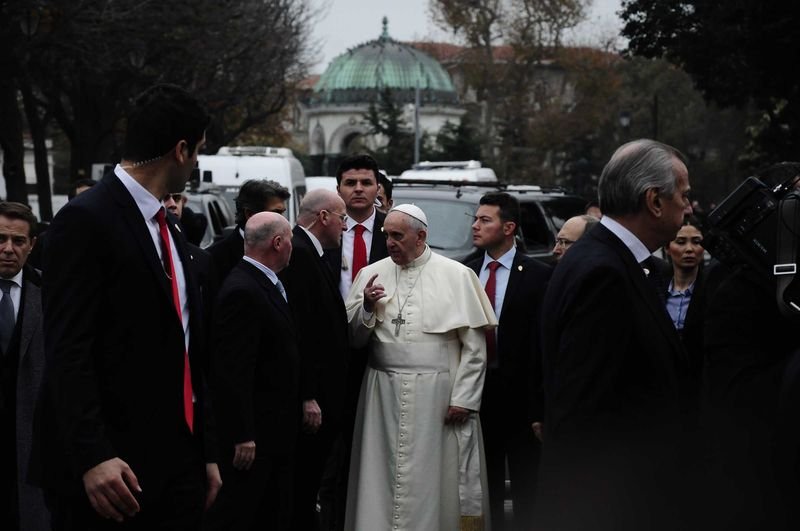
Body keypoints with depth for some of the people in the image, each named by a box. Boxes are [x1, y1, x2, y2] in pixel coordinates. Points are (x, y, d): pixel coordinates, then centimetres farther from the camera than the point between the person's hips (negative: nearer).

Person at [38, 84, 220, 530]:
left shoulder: (170, 229, 17)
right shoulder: (87, 220, -9)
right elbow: (68, 352, -16)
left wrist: (205, 454, 18)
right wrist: (93, 457, -24)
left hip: (178, 466, 8)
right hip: (114, 473, -8)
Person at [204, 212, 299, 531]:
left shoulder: (265, 284, 11)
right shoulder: (242, 291, -20)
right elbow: (233, 372, -24)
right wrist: (242, 436, -24)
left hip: (275, 429, 10)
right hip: (252, 432, -10)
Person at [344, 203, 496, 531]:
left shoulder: (457, 276, -1)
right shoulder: (371, 275, 7)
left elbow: (474, 346, -2)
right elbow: (354, 339, 8)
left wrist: (464, 398, -7)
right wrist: (367, 307, -9)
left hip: (438, 394, -2)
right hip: (384, 394, 3)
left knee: (435, 478, 2)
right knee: (384, 476, 4)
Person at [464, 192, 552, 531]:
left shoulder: (538, 276, -8)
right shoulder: (465, 273, 5)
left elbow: (542, 342, -11)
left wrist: (539, 407, -15)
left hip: (519, 397, -4)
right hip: (476, 390, 4)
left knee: (525, 486, 7)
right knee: (486, 485, 14)